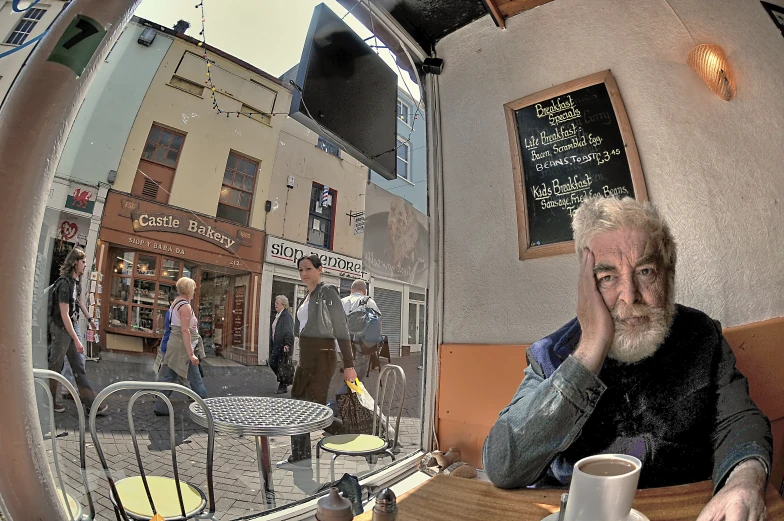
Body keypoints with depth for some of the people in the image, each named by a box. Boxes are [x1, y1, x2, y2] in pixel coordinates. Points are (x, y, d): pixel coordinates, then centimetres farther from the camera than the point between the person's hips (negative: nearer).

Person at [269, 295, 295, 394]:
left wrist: (287, 345, -31)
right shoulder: (277, 316, 14)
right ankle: (284, 382, 27)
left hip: (283, 346, -9)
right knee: (272, 363, 11)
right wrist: (271, 345, 19)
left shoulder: (287, 316, -15)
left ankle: (283, 387, 13)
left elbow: (289, 332, -23)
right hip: (276, 346, 9)